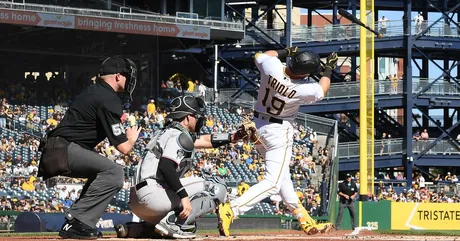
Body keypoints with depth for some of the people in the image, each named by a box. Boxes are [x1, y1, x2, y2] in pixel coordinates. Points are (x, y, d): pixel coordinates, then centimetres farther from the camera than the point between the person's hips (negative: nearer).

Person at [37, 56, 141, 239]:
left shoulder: (93, 91, 18)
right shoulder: (109, 100, -13)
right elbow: (123, 147, -13)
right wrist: (132, 138, 9)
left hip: (56, 151, 10)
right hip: (63, 150, -10)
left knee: (105, 171, 23)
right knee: (114, 173, -20)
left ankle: (75, 223, 13)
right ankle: (77, 222, -22)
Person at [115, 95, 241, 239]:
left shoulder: (167, 132, 24)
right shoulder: (180, 136, -6)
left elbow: (203, 140, 31)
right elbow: (166, 168, -21)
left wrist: (232, 137, 24)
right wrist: (184, 197, -26)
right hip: (155, 192, -10)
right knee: (217, 187, -7)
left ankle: (130, 229, 14)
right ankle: (173, 222, -17)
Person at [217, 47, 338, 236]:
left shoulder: (271, 66, -21)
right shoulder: (304, 89, -27)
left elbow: (259, 55, 5)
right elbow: (322, 90, -2)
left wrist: (285, 52, 9)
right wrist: (329, 69, 10)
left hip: (258, 124, 8)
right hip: (279, 130, -8)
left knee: (282, 176, 17)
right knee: (273, 182, -6)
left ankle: (305, 221, 28)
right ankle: (230, 210, -22)